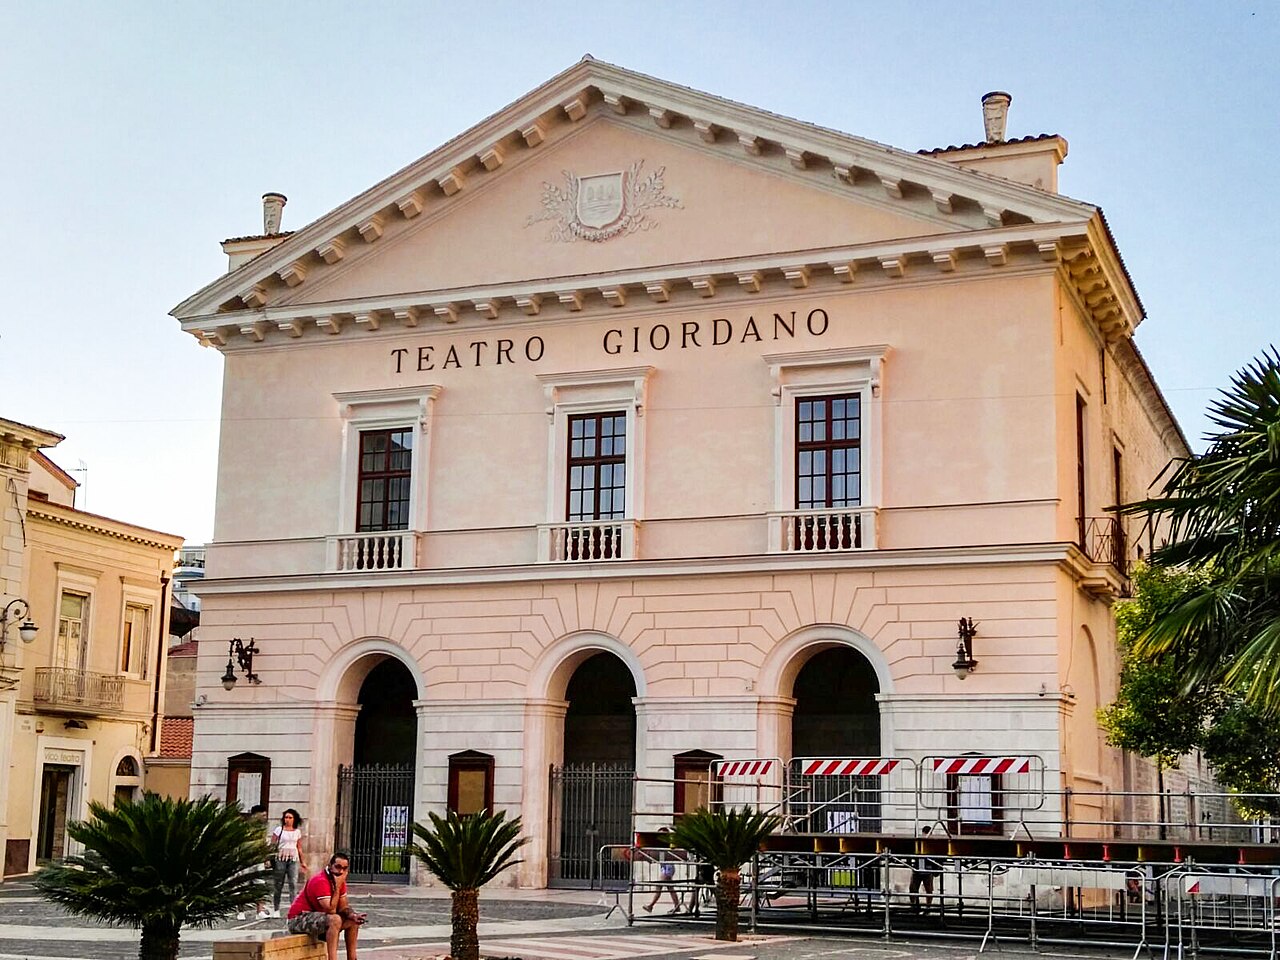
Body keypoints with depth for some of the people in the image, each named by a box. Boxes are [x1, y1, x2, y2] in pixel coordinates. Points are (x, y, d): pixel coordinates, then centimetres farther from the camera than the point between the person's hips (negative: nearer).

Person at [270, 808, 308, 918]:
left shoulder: (297, 832, 11)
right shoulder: (279, 830, 3)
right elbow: (272, 845, 1)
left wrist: (302, 862, 19)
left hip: (294, 859, 1)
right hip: (280, 859, -1)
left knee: (293, 884, -9)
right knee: (278, 884, 4)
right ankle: (275, 909, 13)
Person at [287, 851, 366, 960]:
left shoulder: (340, 881, 2)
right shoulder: (321, 881, -25)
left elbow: (343, 907, 3)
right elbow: (331, 910, -30)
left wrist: (353, 915, -17)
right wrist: (337, 886, -27)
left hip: (318, 916, 9)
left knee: (353, 921, 6)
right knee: (335, 920, -32)